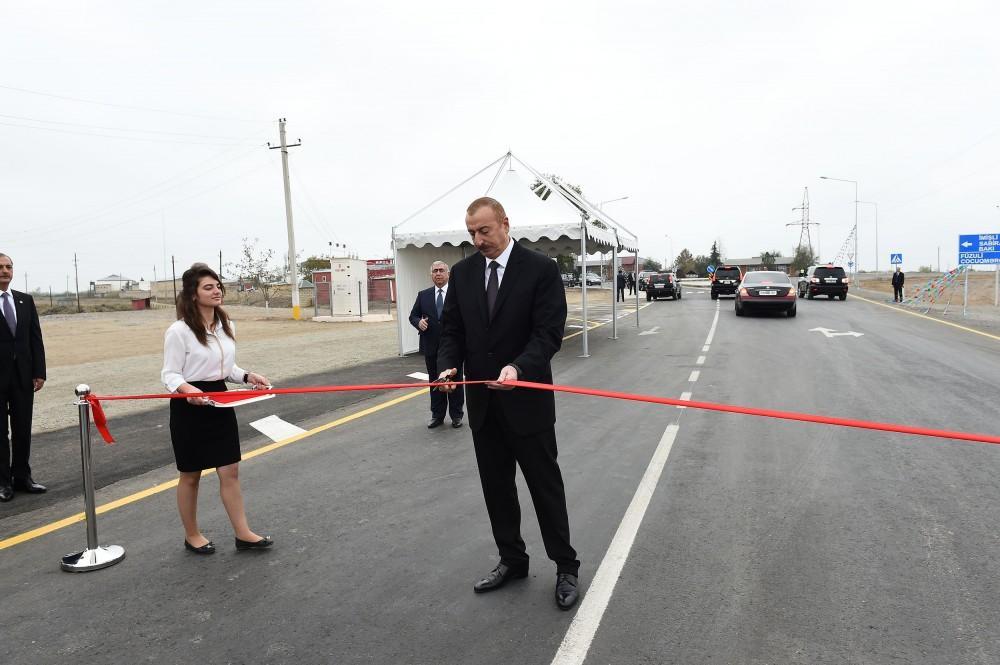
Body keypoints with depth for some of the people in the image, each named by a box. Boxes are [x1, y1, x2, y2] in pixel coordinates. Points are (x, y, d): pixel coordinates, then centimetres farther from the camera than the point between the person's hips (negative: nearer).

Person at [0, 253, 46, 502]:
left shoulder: (25, 301, 9)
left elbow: (35, 338, 8)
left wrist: (39, 372, 3)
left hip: (23, 375, 4)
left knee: (23, 429, 10)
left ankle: (22, 476, 20)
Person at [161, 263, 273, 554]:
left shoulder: (226, 326, 7)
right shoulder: (179, 331, -15)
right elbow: (170, 374, -13)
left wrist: (247, 376, -2)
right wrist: (187, 390, -32)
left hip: (220, 403, 6)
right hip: (190, 407, -6)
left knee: (230, 470, 6)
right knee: (191, 475, 9)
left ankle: (243, 534, 14)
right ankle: (192, 536, 26)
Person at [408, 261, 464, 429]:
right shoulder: (423, 295, 7)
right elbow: (413, 315, 11)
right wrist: (418, 322, -11)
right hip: (431, 347, 3)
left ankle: (456, 415, 19)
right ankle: (437, 415, 22)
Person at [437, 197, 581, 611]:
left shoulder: (540, 269, -10)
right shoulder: (462, 273, 5)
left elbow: (549, 333, -16)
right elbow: (452, 329, 7)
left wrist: (518, 368, -32)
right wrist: (449, 365, -13)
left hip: (527, 399, -5)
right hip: (483, 402, 5)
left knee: (545, 486, 6)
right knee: (496, 487, 15)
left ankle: (565, 567, 23)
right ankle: (512, 561, 32)